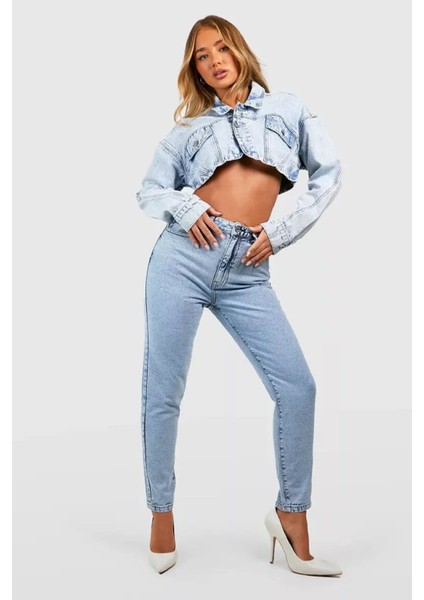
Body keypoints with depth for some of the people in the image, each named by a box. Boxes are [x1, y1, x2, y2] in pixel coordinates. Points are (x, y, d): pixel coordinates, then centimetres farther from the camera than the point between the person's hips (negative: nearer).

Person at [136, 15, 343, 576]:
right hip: (186, 254, 0)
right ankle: (162, 514, 16)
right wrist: (183, 206, -7)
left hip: (246, 272, 0)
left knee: (298, 385, -7)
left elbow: (329, 173, 12)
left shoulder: (287, 109, 16)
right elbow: (149, 190, 15)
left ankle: (291, 516, 9)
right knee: (163, 392, 0)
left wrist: (281, 233, 2)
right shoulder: (190, 127, 16)